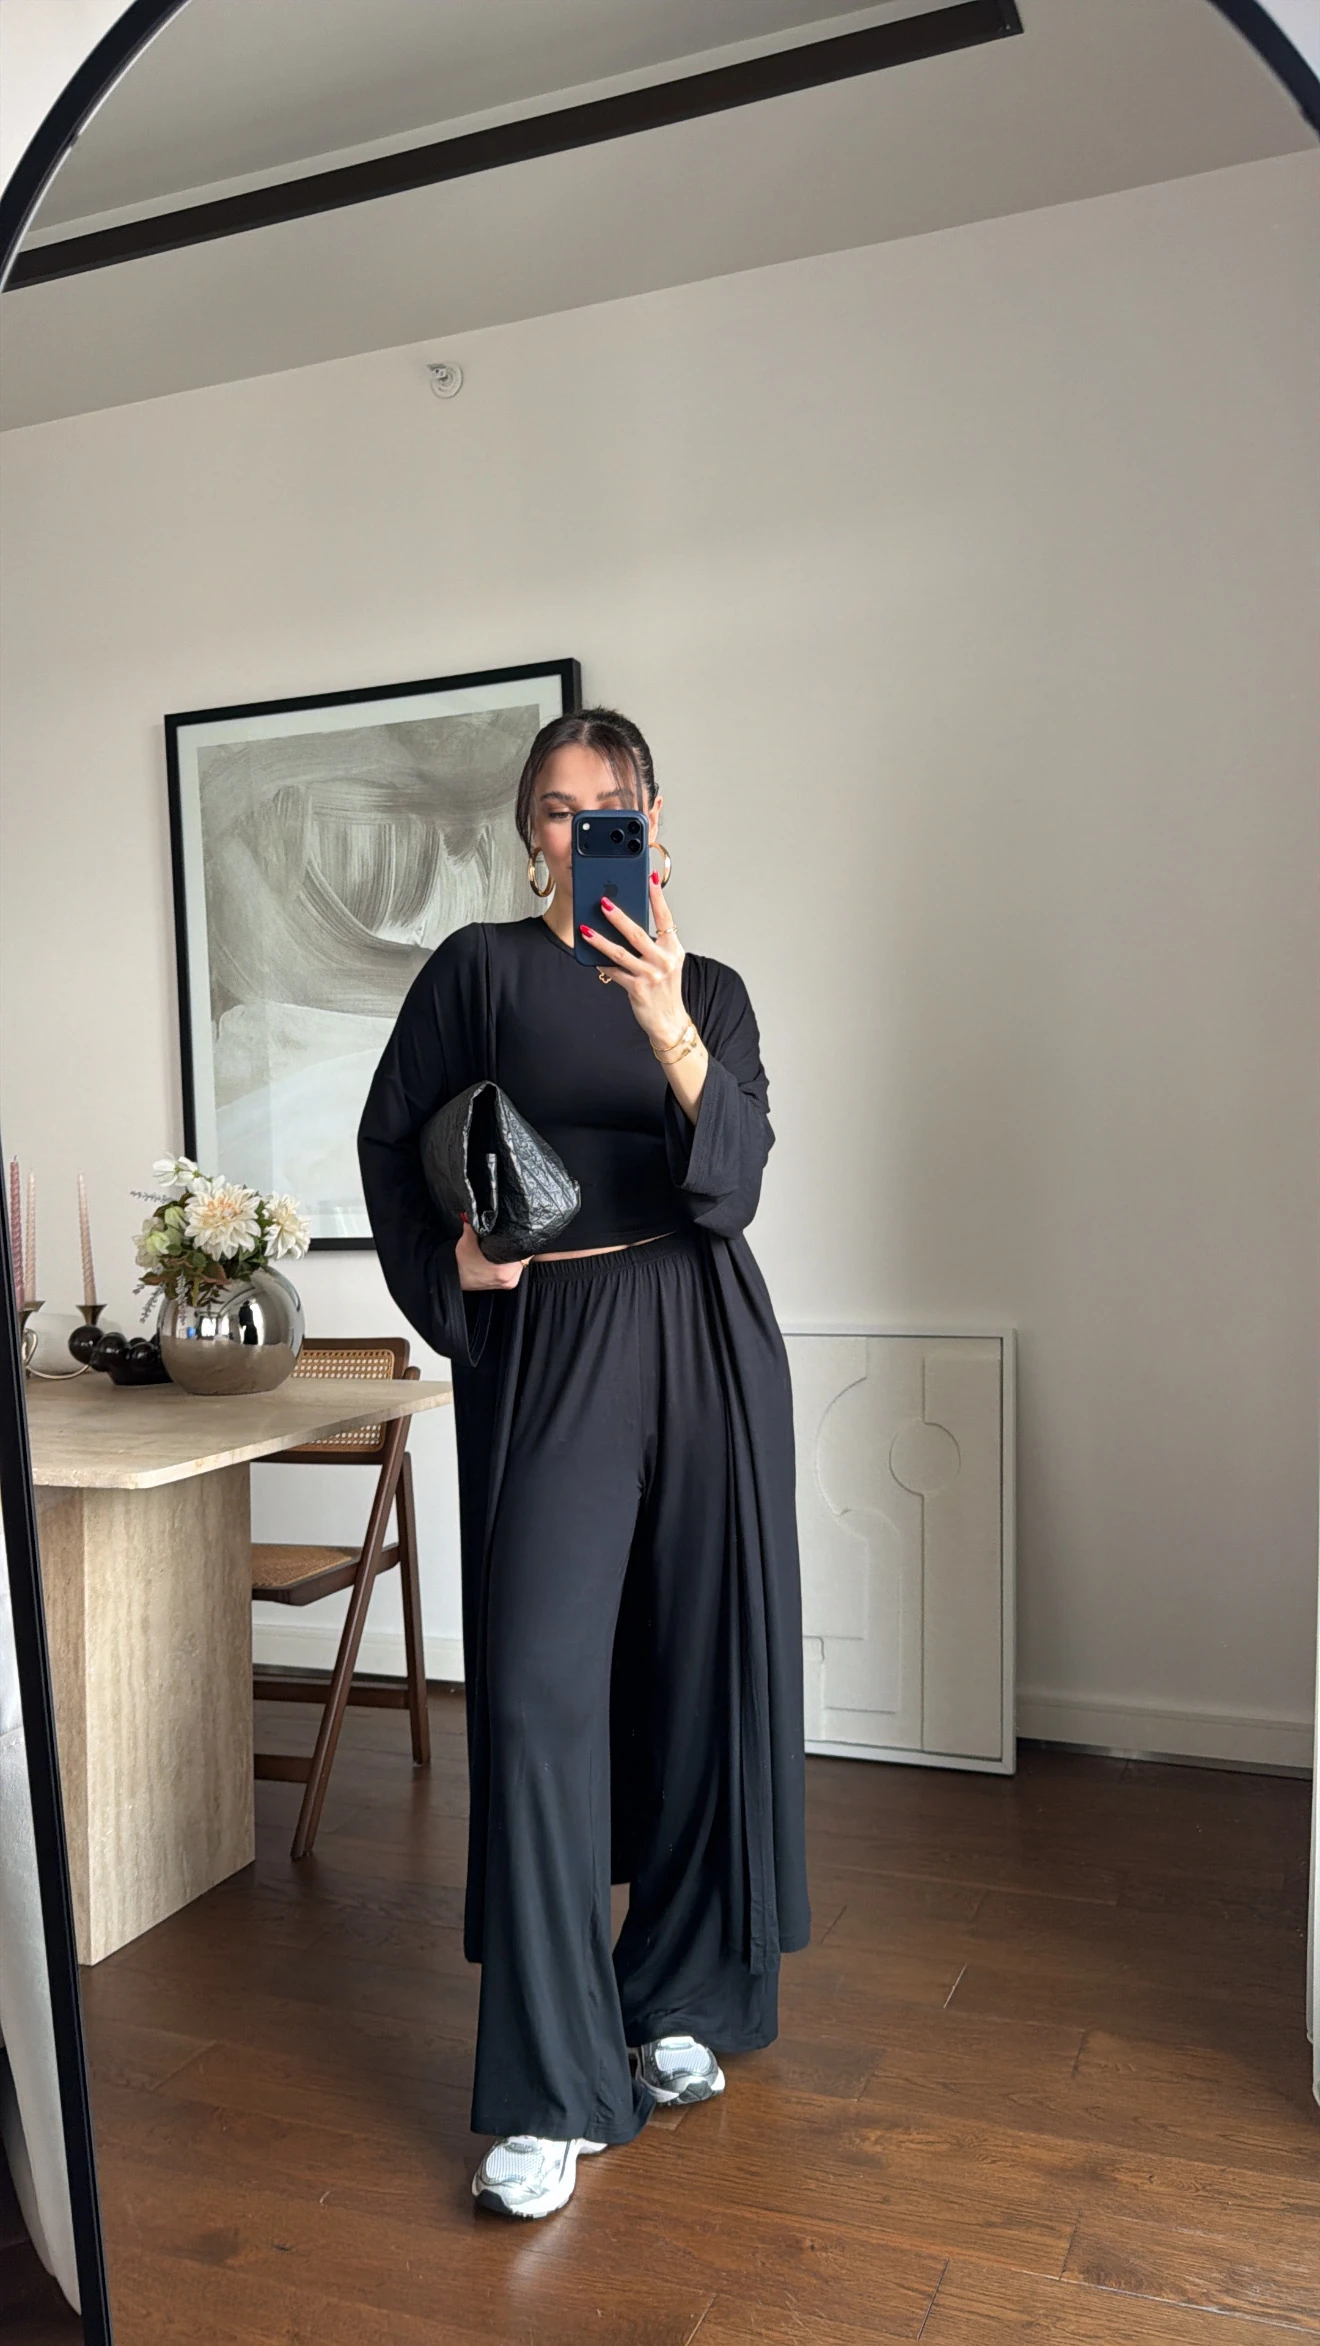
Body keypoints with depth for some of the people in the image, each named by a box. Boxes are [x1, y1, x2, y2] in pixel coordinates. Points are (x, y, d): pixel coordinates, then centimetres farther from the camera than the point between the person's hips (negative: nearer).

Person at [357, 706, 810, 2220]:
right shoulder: (480, 967, 4)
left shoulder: (713, 992, 8)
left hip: (702, 1347, 2)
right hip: (544, 1353, -2)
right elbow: (390, 1141, 10)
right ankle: (554, 2092, 6)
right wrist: (448, 1270, -6)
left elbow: (730, 1188, -7)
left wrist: (671, 1031, -22)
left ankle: (684, 1999, 29)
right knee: (538, 1689, -6)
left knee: (704, 1674, 8)